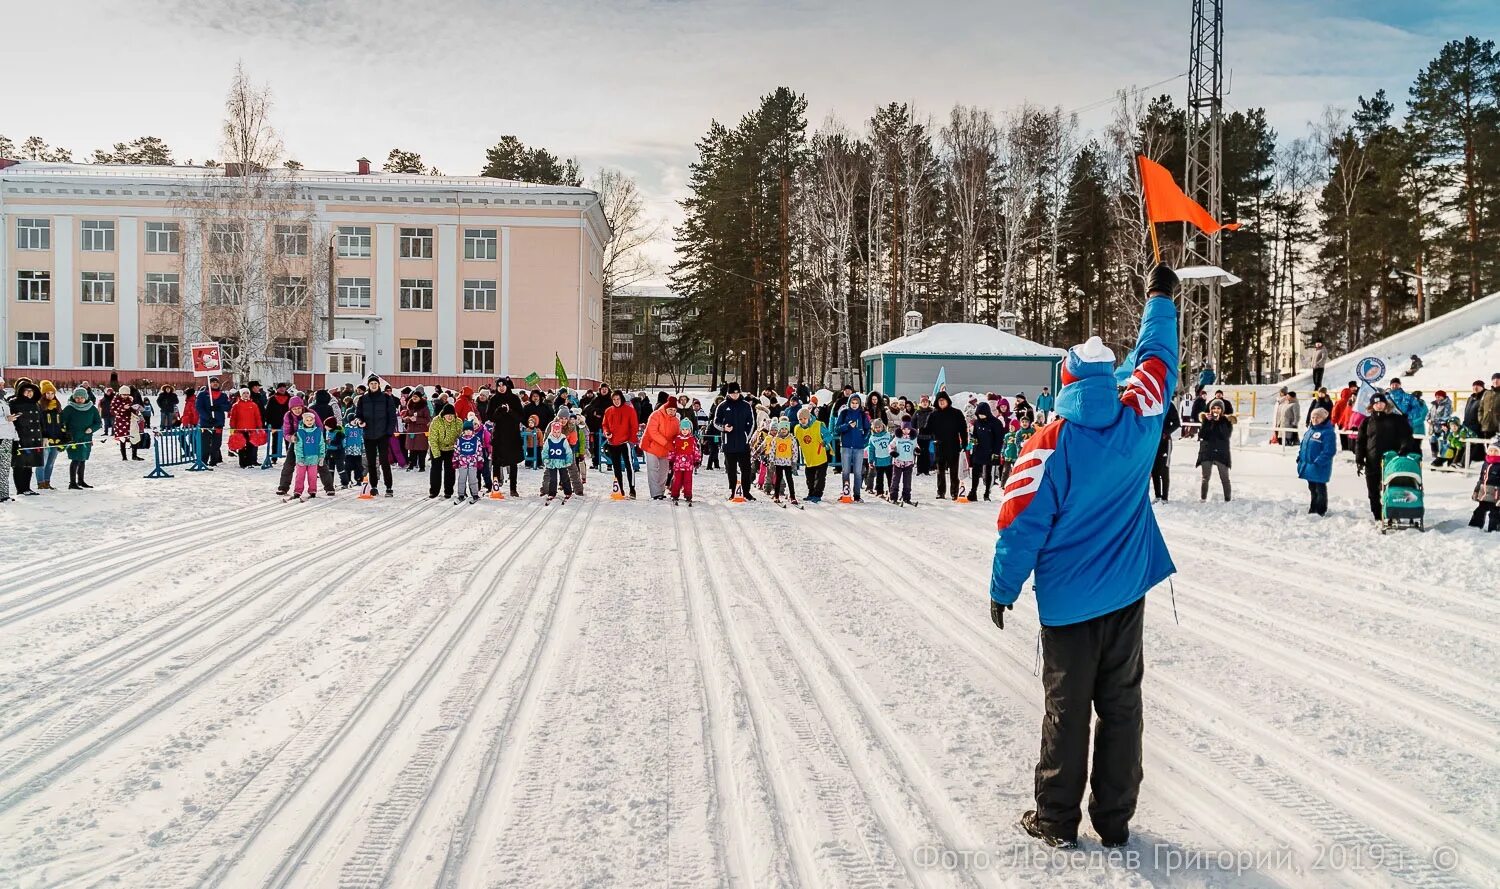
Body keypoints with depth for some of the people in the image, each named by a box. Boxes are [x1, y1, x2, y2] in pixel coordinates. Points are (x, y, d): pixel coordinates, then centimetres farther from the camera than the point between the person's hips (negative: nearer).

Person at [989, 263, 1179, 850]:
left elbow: (1022, 523, -14)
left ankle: (1057, 820, 15)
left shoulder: (1050, 446, -17)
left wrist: (1003, 589, -2)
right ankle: (1114, 822, 19)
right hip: (1126, 593, 3)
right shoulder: (1136, 424, -6)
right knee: (1121, 704, 11)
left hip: (1068, 601, -3)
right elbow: (1156, 357, 11)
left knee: (1066, 708, 6)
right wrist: (1161, 299, 25)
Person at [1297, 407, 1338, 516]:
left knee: (1320, 489, 3)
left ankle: (1321, 511, 13)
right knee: (1312, 488, 19)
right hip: (1308, 466, 8)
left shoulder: (1328, 432, -15)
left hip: (1319, 468, -8)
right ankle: (1313, 509, 30)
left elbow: (1329, 451, -22)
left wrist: (1318, 462, -26)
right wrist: (1300, 457, 10)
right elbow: (1303, 445, 21)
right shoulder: (1310, 430, 12)